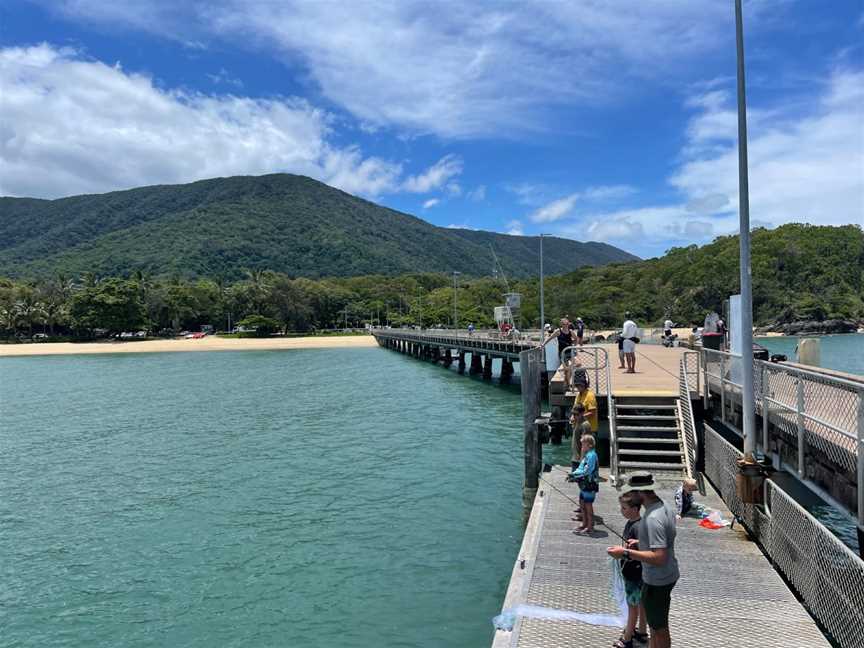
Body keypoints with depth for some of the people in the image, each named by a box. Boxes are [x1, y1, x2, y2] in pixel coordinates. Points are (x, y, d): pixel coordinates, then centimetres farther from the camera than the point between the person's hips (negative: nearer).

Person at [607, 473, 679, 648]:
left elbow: (659, 557, -34)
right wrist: (641, 543, 11)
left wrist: (626, 553, -30)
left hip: (657, 581, -9)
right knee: (656, 624, 26)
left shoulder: (653, 518, -31)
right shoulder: (664, 508, 0)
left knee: (659, 628, 10)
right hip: (667, 576, 9)